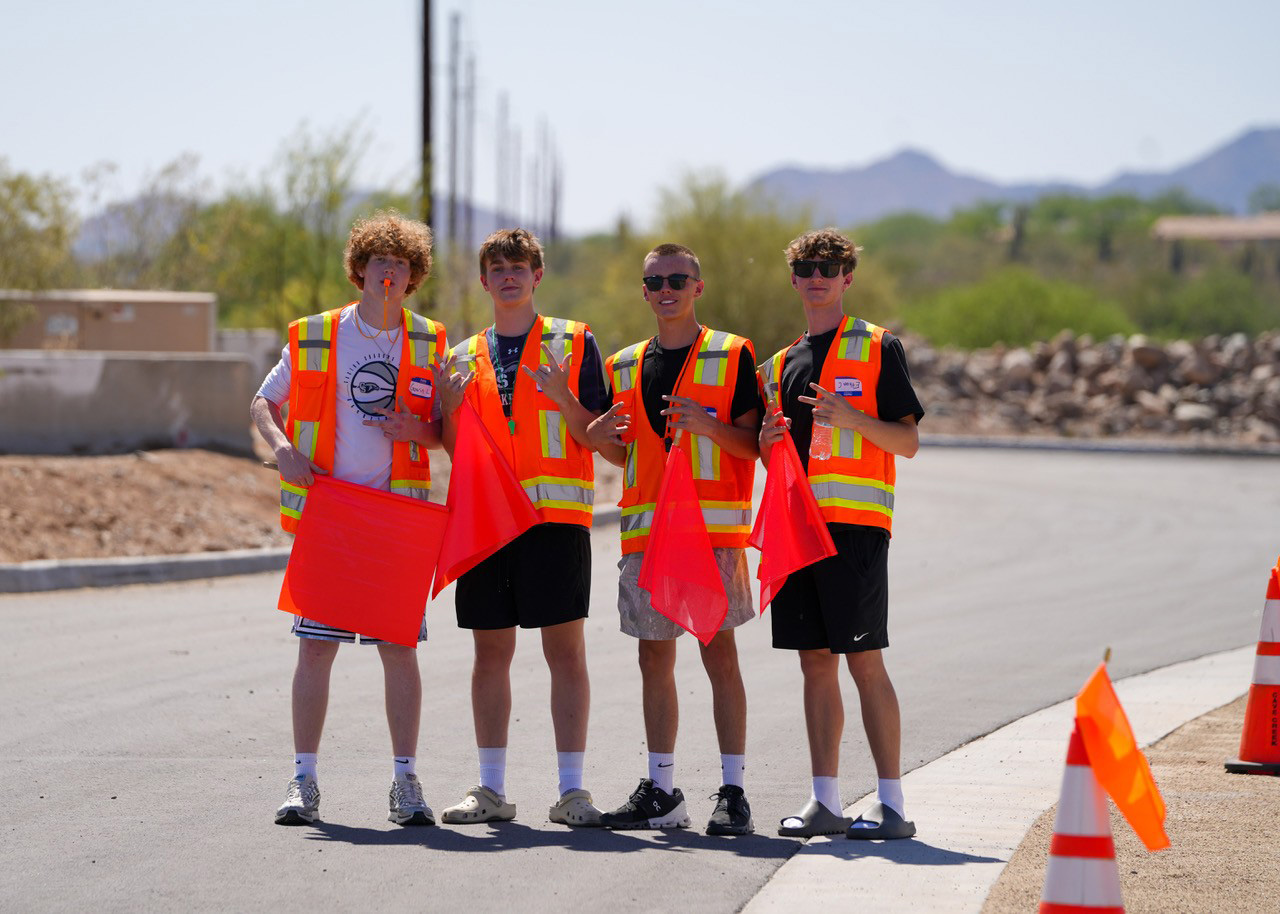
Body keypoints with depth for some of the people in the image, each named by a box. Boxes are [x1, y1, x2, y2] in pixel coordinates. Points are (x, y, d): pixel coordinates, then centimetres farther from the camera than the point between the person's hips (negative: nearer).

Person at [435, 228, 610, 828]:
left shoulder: (574, 343, 6)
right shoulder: (465, 357, 15)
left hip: (557, 514, -3)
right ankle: (490, 789, 11)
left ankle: (571, 789, -3)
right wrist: (451, 403, -5)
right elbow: (455, 450, 14)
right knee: (491, 650, 5)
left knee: (565, 648, -5)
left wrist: (564, 398, -17)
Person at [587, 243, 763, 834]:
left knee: (720, 655, -6)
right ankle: (661, 791, 12)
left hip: (714, 526, -5)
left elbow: (754, 445, -2)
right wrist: (602, 438, 0)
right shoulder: (626, 367, 17)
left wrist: (709, 427, -19)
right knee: (654, 660, 6)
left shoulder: (732, 356, 2)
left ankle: (732, 792, -4)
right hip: (645, 529, 5)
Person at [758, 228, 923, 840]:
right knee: (816, 663, 6)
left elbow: (908, 442, -2)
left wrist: (851, 417, -18)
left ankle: (891, 804, -7)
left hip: (855, 523, -6)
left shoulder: (878, 349, 2)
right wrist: (768, 441, 1)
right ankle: (825, 801, 9)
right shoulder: (782, 365, 20)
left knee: (864, 661, -9)